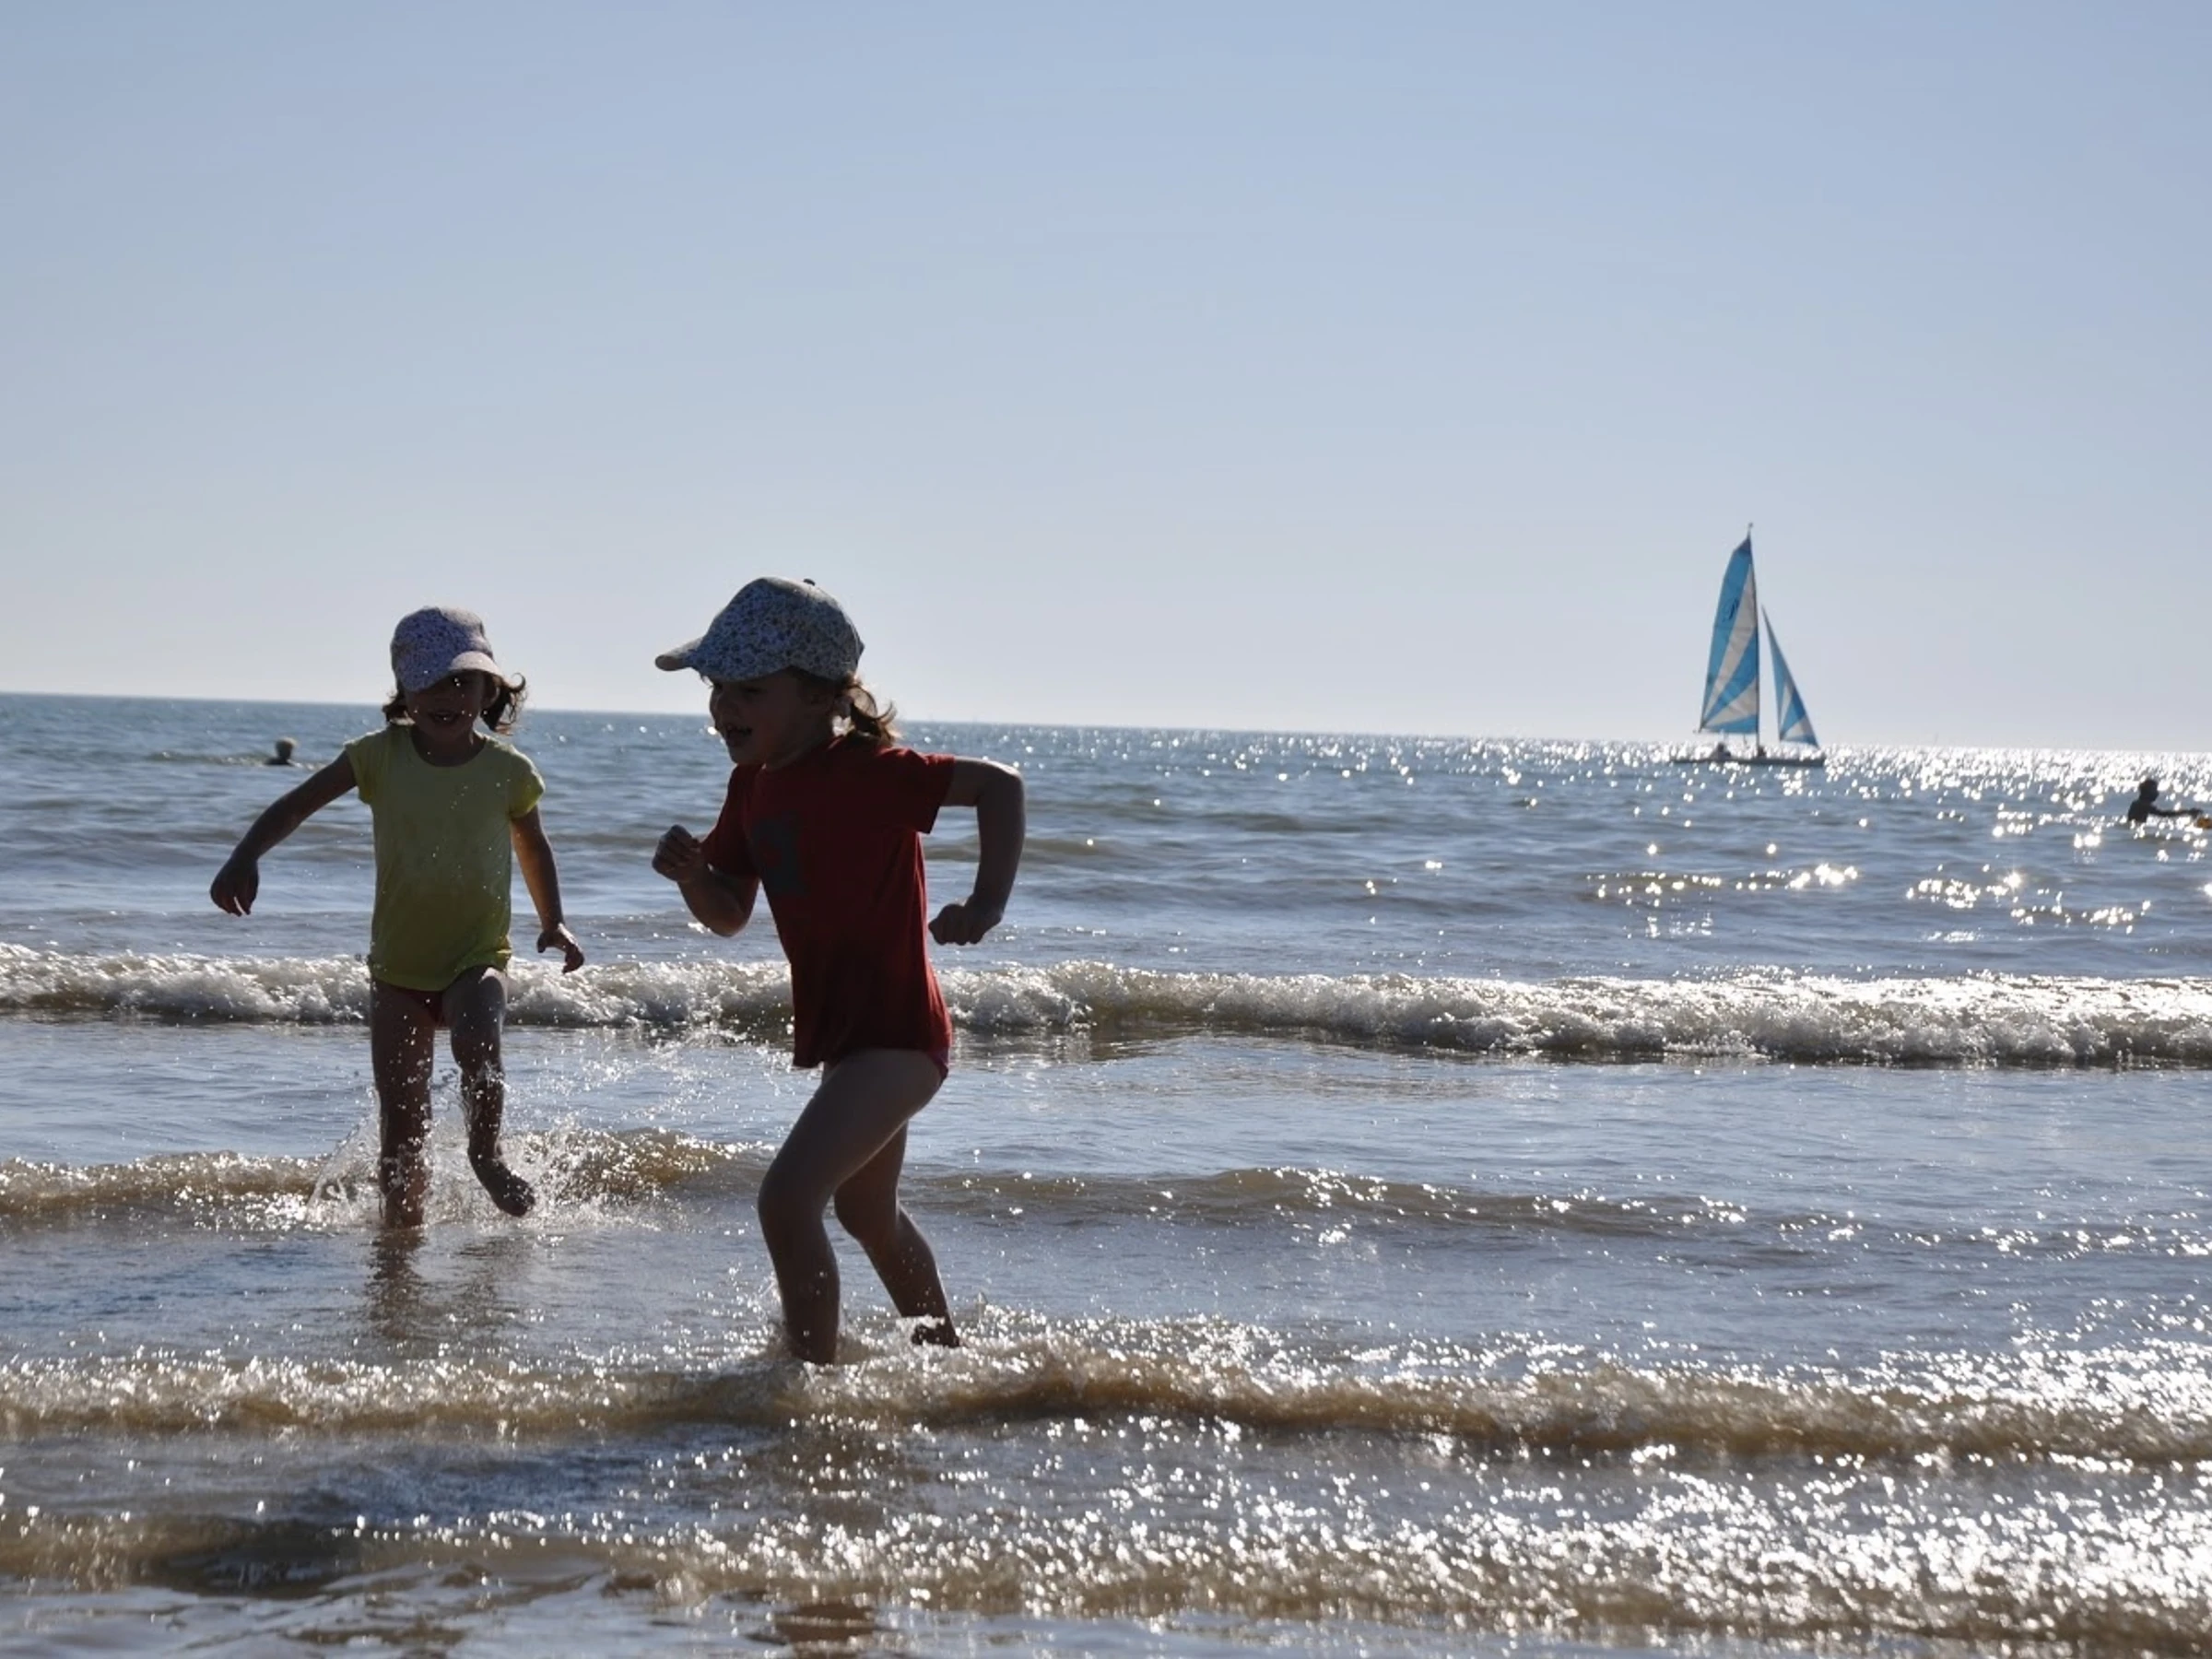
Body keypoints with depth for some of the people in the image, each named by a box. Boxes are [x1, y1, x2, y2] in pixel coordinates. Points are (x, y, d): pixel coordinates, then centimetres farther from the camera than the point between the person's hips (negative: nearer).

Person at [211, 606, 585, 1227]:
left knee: (478, 1047, -31)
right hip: (398, 966, 1)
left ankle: (486, 1152, -3)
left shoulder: (507, 769, -4)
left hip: (477, 958, -1)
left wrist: (553, 922, 7)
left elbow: (533, 845, 14)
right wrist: (245, 857, -19)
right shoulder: (382, 756, -5)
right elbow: (299, 803, -4)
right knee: (402, 1124, 0)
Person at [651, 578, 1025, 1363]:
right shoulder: (754, 784, 5)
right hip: (842, 1033, 10)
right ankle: (945, 1348, 51)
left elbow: (997, 782, -21)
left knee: (788, 1196, -23)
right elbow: (730, 916, 12)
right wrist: (692, 872, -9)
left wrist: (987, 900, -31)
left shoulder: (866, 770, -19)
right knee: (867, 1210, 29)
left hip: (895, 1033, -10)